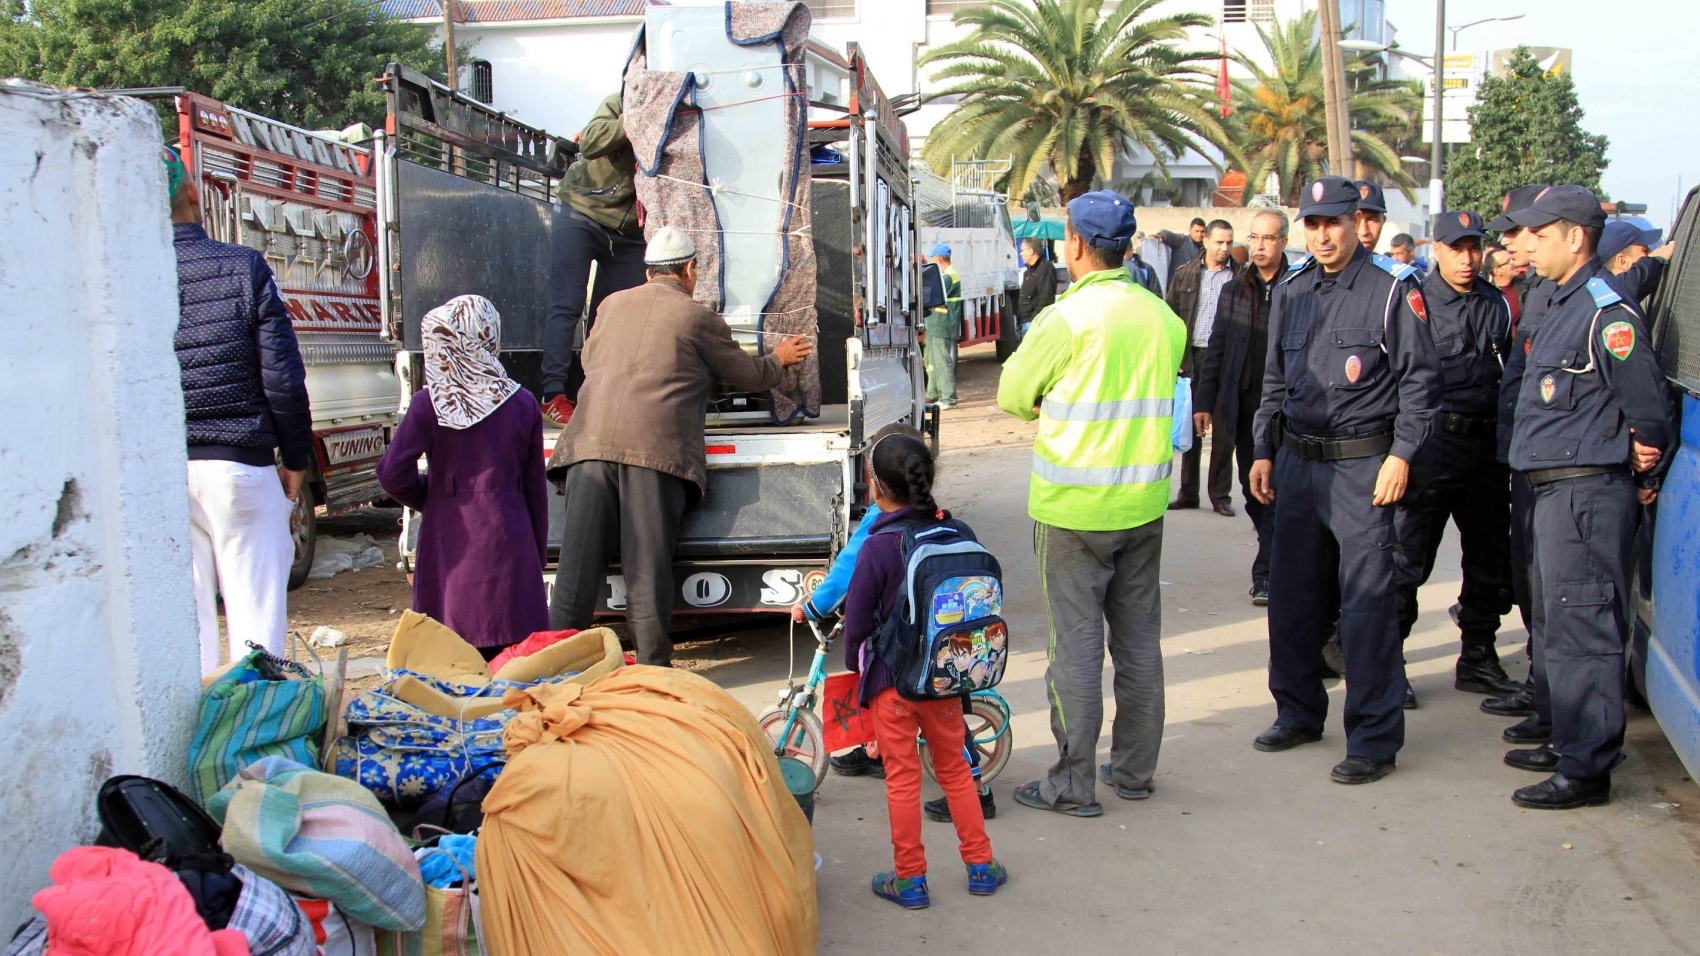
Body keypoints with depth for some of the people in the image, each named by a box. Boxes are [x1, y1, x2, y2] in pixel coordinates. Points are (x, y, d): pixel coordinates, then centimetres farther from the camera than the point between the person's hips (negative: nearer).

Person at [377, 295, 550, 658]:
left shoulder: (428, 404, -5)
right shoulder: (523, 404, 1)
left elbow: (393, 475, -7)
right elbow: (535, 487, 6)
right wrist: (538, 554, 14)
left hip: (449, 543, -1)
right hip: (508, 542, 1)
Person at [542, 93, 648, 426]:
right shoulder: (619, 104, -3)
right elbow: (589, 142, -20)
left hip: (628, 234, 3)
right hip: (581, 217, -3)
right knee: (567, 307, -8)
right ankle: (555, 396, -9)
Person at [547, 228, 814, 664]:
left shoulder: (613, 305, 22)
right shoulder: (698, 317, 10)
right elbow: (749, 375, 19)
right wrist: (778, 359, 40)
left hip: (589, 442, 3)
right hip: (656, 448, -3)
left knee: (578, 559, 3)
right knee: (648, 563, -1)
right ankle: (653, 665, 2)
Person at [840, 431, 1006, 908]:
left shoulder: (877, 547, -18)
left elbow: (858, 620, -12)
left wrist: (855, 664, 8)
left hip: (891, 679, -4)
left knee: (902, 779, 7)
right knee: (955, 770, 18)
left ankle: (910, 880, 15)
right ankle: (980, 866, 25)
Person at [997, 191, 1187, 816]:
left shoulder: (1067, 317, -14)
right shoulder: (1165, 319, 4)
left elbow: (1012, 395, -5)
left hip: (1074, 506, -6)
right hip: (1145, 503, 6)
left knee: (1077, 642, 1)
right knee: (1139, 638, 14)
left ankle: (1073, 783, 8)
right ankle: (1134, 771, 25)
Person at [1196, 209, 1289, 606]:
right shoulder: (1234, 291, 9)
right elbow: (1216, 350, 10)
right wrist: (1205, 401, 7)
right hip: (1243, 406, 4)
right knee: (1251, 489, 11)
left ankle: (1266, 572, 3)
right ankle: (1277, 554, 27)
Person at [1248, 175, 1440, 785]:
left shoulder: (1392, 289, -5)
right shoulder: (1291, 292, 12)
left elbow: (1420, 378, -7)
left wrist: (1400, 455, -13)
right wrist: (1263, 452, 13)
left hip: (1363, 464, -6)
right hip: (1297, 461, 6)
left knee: (1368, 602, -4)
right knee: (1291, 593, 12)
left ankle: (1374, 739, 5)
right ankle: (1299, 713, 28)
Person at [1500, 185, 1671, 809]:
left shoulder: (1605, 310, -16)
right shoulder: (1562, 304, 16)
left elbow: (1647, 406, -17)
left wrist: (1643, 471, -4)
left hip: (1587, 491, -11)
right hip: (1554, 486, 11)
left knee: (1580, 629, -7)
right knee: (1553, 622, 19)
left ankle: (1587, 769, 0)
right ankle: (1567, 741, 32)